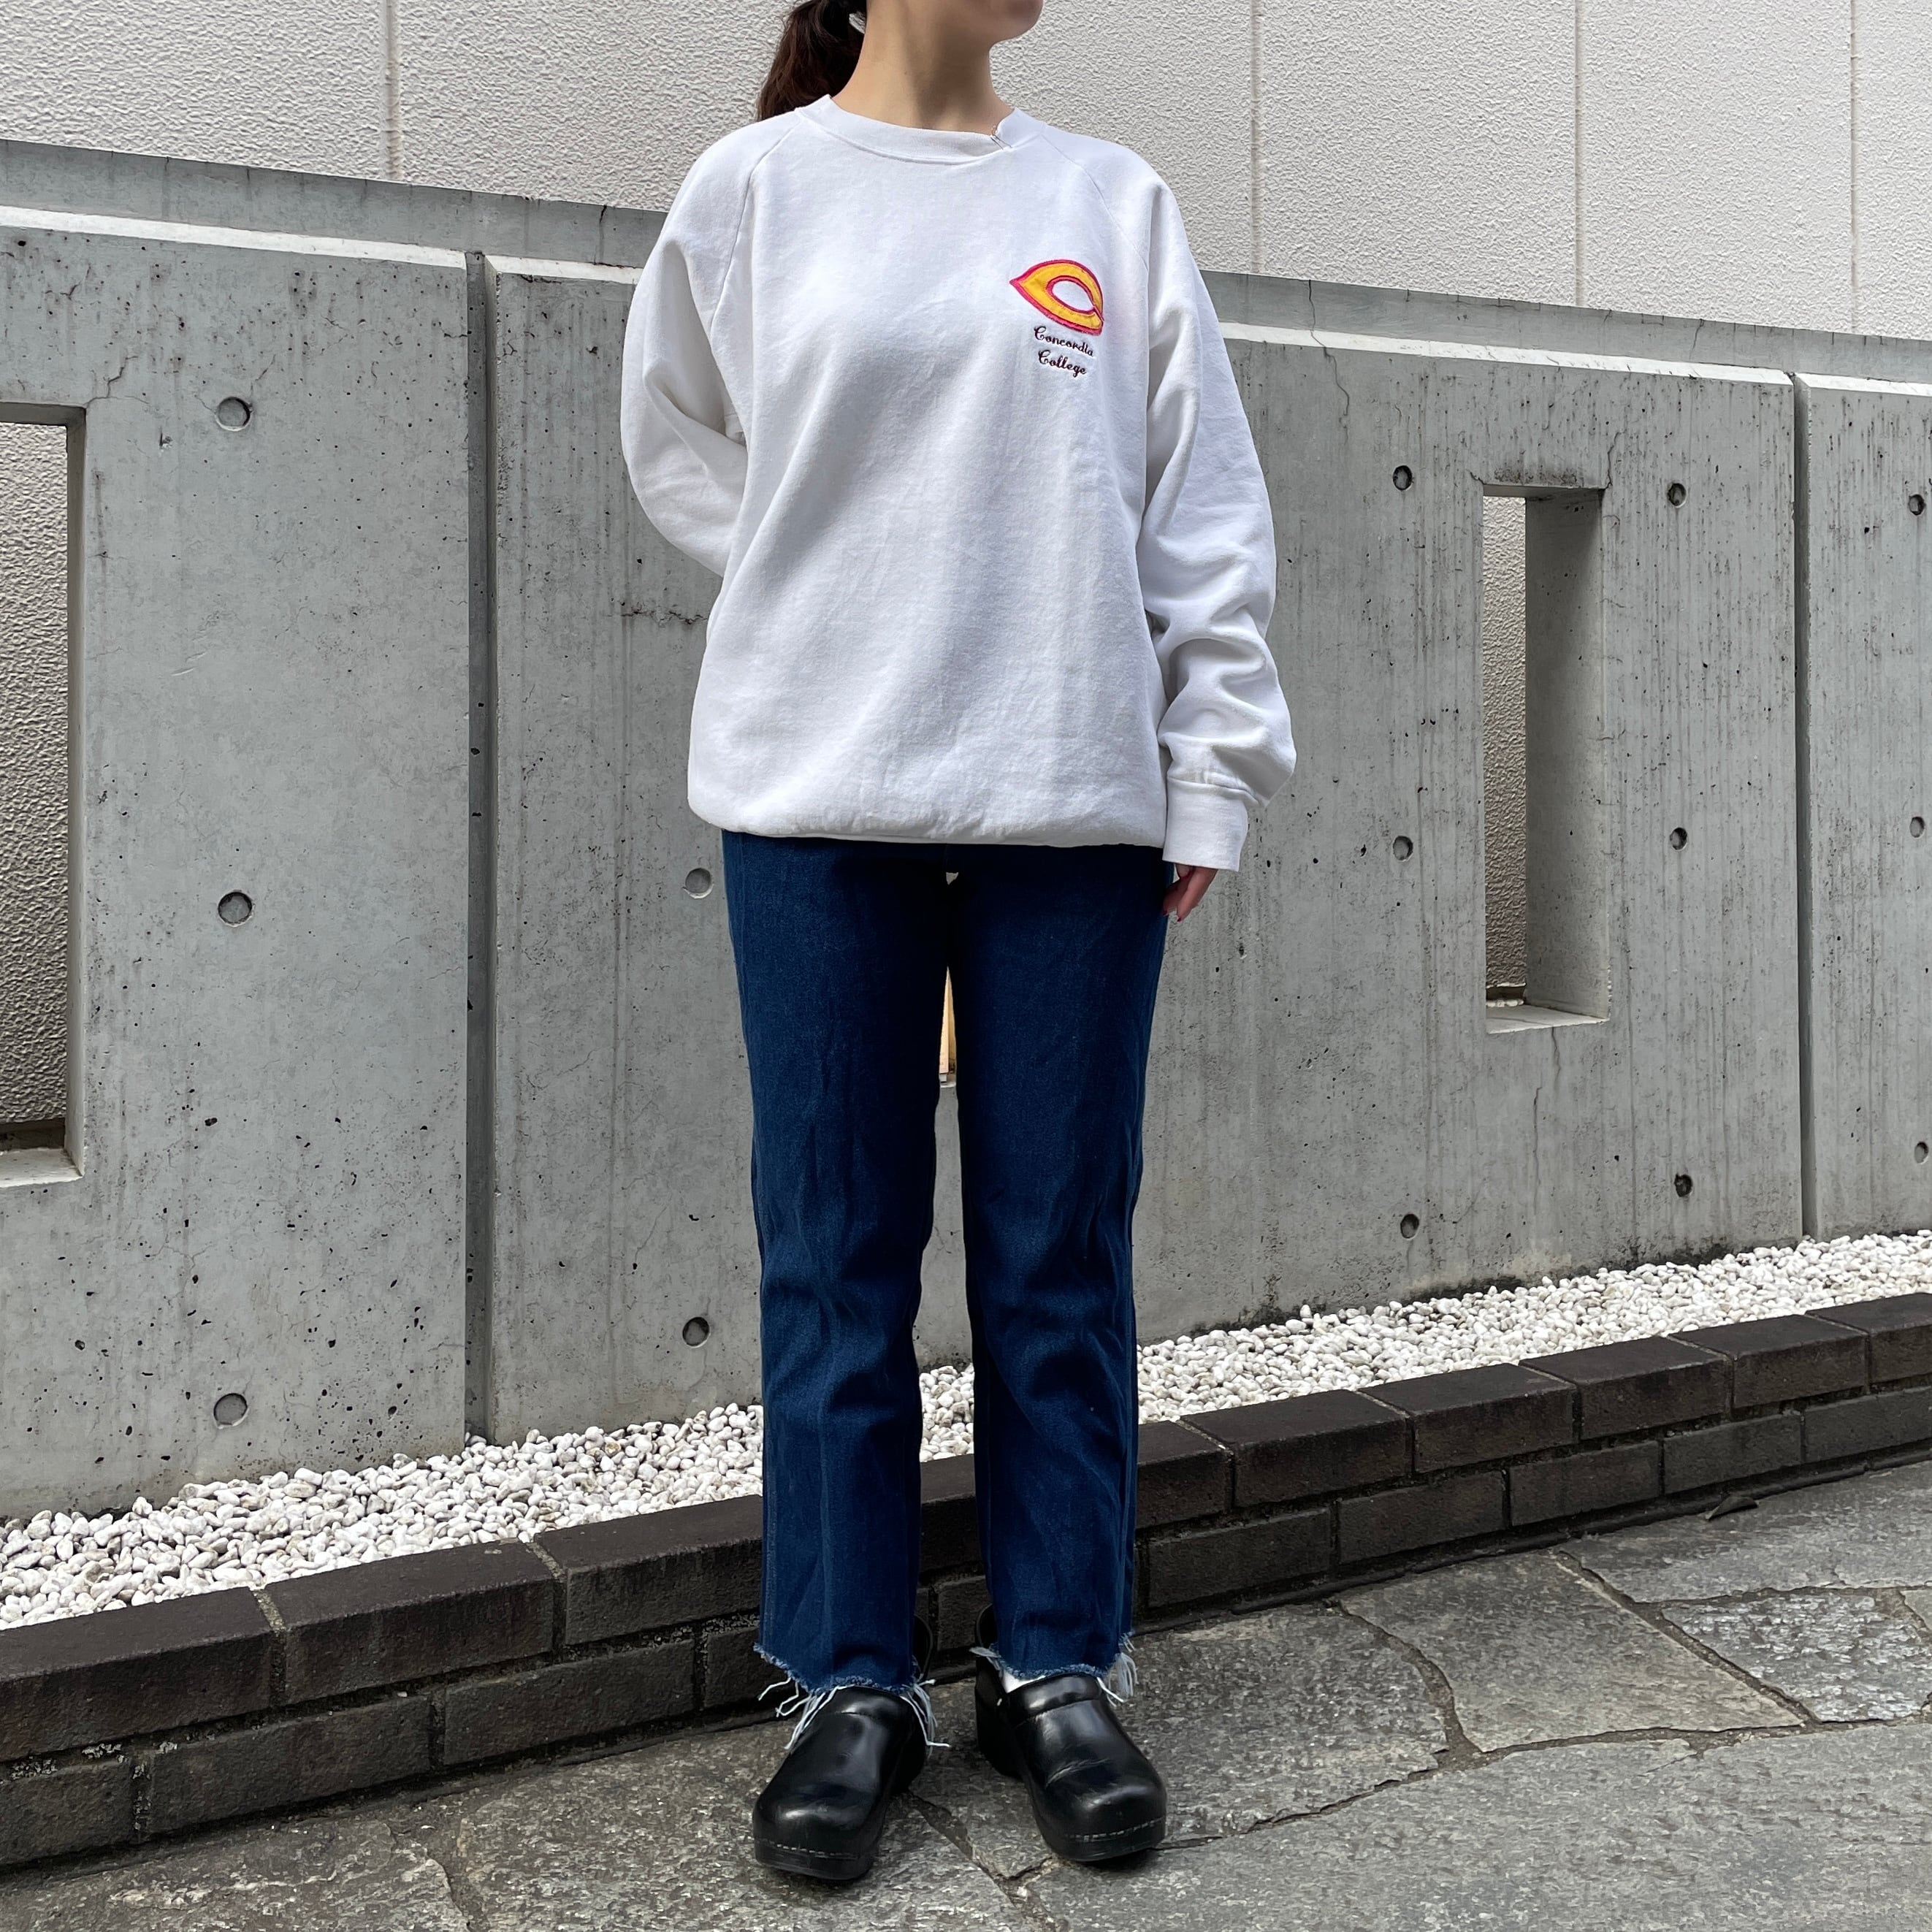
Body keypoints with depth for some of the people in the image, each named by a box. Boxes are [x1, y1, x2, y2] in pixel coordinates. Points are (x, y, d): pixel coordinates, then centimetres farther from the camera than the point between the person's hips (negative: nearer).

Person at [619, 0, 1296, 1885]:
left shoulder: (1113, 201, 10)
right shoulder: (750, 189, 8)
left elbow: (1207, 514, 7)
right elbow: (682, 452, 19)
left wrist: (1211, 774, 2)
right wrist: (828, 595, 6)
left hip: (1073, 799, 1)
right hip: (820, 794, 0)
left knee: (1061, 1261, 5)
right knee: (836, 1263, 4)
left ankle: (1058, 1668, 21)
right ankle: (853, 1684, 19)